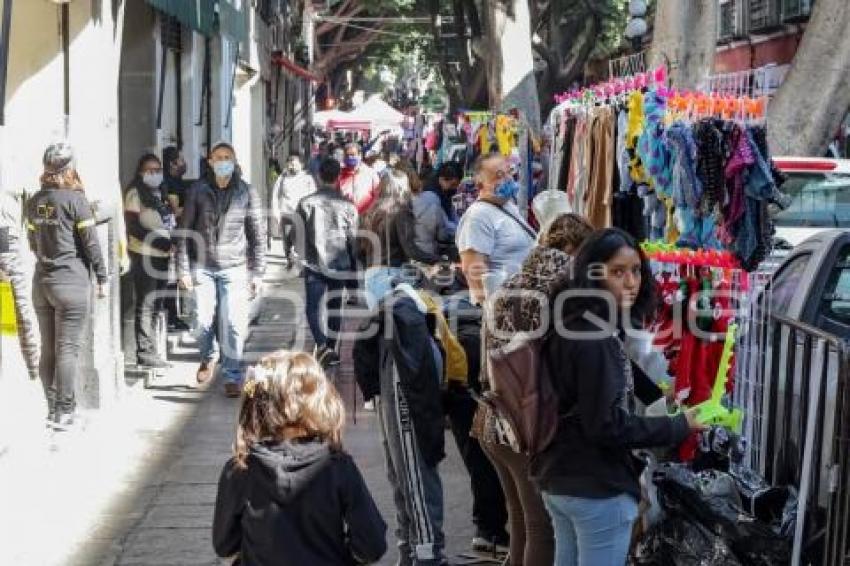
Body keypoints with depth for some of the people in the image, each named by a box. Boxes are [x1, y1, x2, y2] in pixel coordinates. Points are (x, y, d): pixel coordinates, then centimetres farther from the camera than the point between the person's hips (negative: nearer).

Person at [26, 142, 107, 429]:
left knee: (48, 349, 11)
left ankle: (53, 407, 16)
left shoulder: (34, 202, 7)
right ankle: (63, 412, -2)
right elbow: (91, 242, -10)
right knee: (68, 349, -3)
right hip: (71, 281, -6)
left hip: (41, 281, 6)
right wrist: (102, 278, -3)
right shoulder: (75, 199, -10)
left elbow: (32, 241, 16)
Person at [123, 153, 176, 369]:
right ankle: (145, 352, -2)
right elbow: (133, 227, -15)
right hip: (144, 255, -8)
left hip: (162, 255, 8)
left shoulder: (162, 193, 15)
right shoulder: (135, 193, -6)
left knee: (155, 305, 13)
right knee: (145, 305, -5)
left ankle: (149, 350, 22)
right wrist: (158, 241, -22)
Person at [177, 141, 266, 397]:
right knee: (203, 321, 4)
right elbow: (185, 231, 3)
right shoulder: (198, 190, 2)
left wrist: (257, 272, 0)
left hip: (234, 268, -1)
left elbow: (258, 234, 4)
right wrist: (183, 268, -3)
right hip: (202, 267, 1)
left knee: (232, 324, -4)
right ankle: (207, 359, 33)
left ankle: (232, 376, 7)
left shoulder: (246, 192, 2)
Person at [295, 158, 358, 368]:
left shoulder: (306, 203, -5)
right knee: (334, 306, 16)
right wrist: (353, 272, 10)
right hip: (339, 264, 1)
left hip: (314, 264, -1)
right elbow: (353, 241, 1)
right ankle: (331, 349, 22)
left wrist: (303, 257, 14)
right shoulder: (347, 206, -4)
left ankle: (322, 345, -18)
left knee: (313, 308, 2)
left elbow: (299, 236, -2)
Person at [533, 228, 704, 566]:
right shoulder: (597, 340, -22)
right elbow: (606, 425, -23)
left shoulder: (572, 328, 6)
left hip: (559, 478, 9)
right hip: (597, 488, -9)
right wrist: (679, 427, -15)